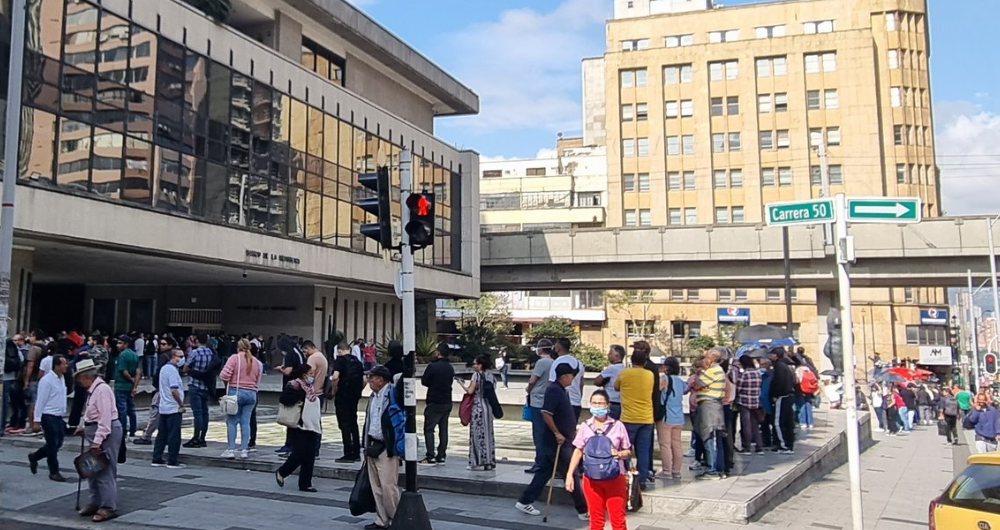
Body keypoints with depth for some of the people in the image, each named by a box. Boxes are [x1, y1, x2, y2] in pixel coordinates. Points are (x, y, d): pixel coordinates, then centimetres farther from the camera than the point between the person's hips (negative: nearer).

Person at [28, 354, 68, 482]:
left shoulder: (61, 378, 8)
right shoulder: (47, 380, -17)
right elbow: (40, 400, -16)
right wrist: (37, 419, -15)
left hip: (58, 416, 8)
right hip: (48, 416, -8)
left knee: (57, 444, 14)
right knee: (53, 444, 0)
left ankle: (34, 457, 35)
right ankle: (54, 472, 11)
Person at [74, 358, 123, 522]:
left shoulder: (102, 389, -18)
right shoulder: (93, 389, 14)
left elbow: (105, 418, -23)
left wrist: (97, 441, -25)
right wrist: (85, 428, 20)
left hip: (106, 432, -11)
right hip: (96, 431, 11)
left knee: (105, 472, -6)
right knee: (93, 469, 17)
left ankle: (108, 508, 0)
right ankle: (95, 503, 28)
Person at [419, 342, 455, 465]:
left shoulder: (433, 366, -15)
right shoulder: (450, 368, 8)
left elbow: (424, 381, -7)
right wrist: (441, 385, 8)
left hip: (434, 403, -7)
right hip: (447, 402, 7)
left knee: (428, 428, -1)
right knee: (443, 429, 11)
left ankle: (430, 457, -6)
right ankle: (441, 456, 13)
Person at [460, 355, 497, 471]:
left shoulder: (477, 375, -9)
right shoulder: (490, 376, 10)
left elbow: (470, 391, -14)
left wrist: (461, 384, 2)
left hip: (478, 406, -7)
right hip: (488, 407, 7)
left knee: (477, 434, -2)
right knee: (488, 433, 10)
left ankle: (479, 462, -1)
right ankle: (489, 461, 14)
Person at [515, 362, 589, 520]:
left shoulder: (562, 390, 13)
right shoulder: (554, 390, -18)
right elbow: (546, 413, -26)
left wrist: (572, 431, 21)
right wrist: (557, 433, -23)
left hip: (564, 441, 10)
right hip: (558, 441, -10)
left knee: (545, 471, 13)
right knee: (572, 475, -1)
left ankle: (524, 502, 18)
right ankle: (583, 510, 8)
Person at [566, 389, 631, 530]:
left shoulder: (617, 425, -2)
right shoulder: (585, 426, 3)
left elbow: (628, 452, 4)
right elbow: (578, 451, 7)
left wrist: (619, 454, -18)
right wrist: (569, 474, 2)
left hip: (615, 478, -1)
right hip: (591, 479, 1)